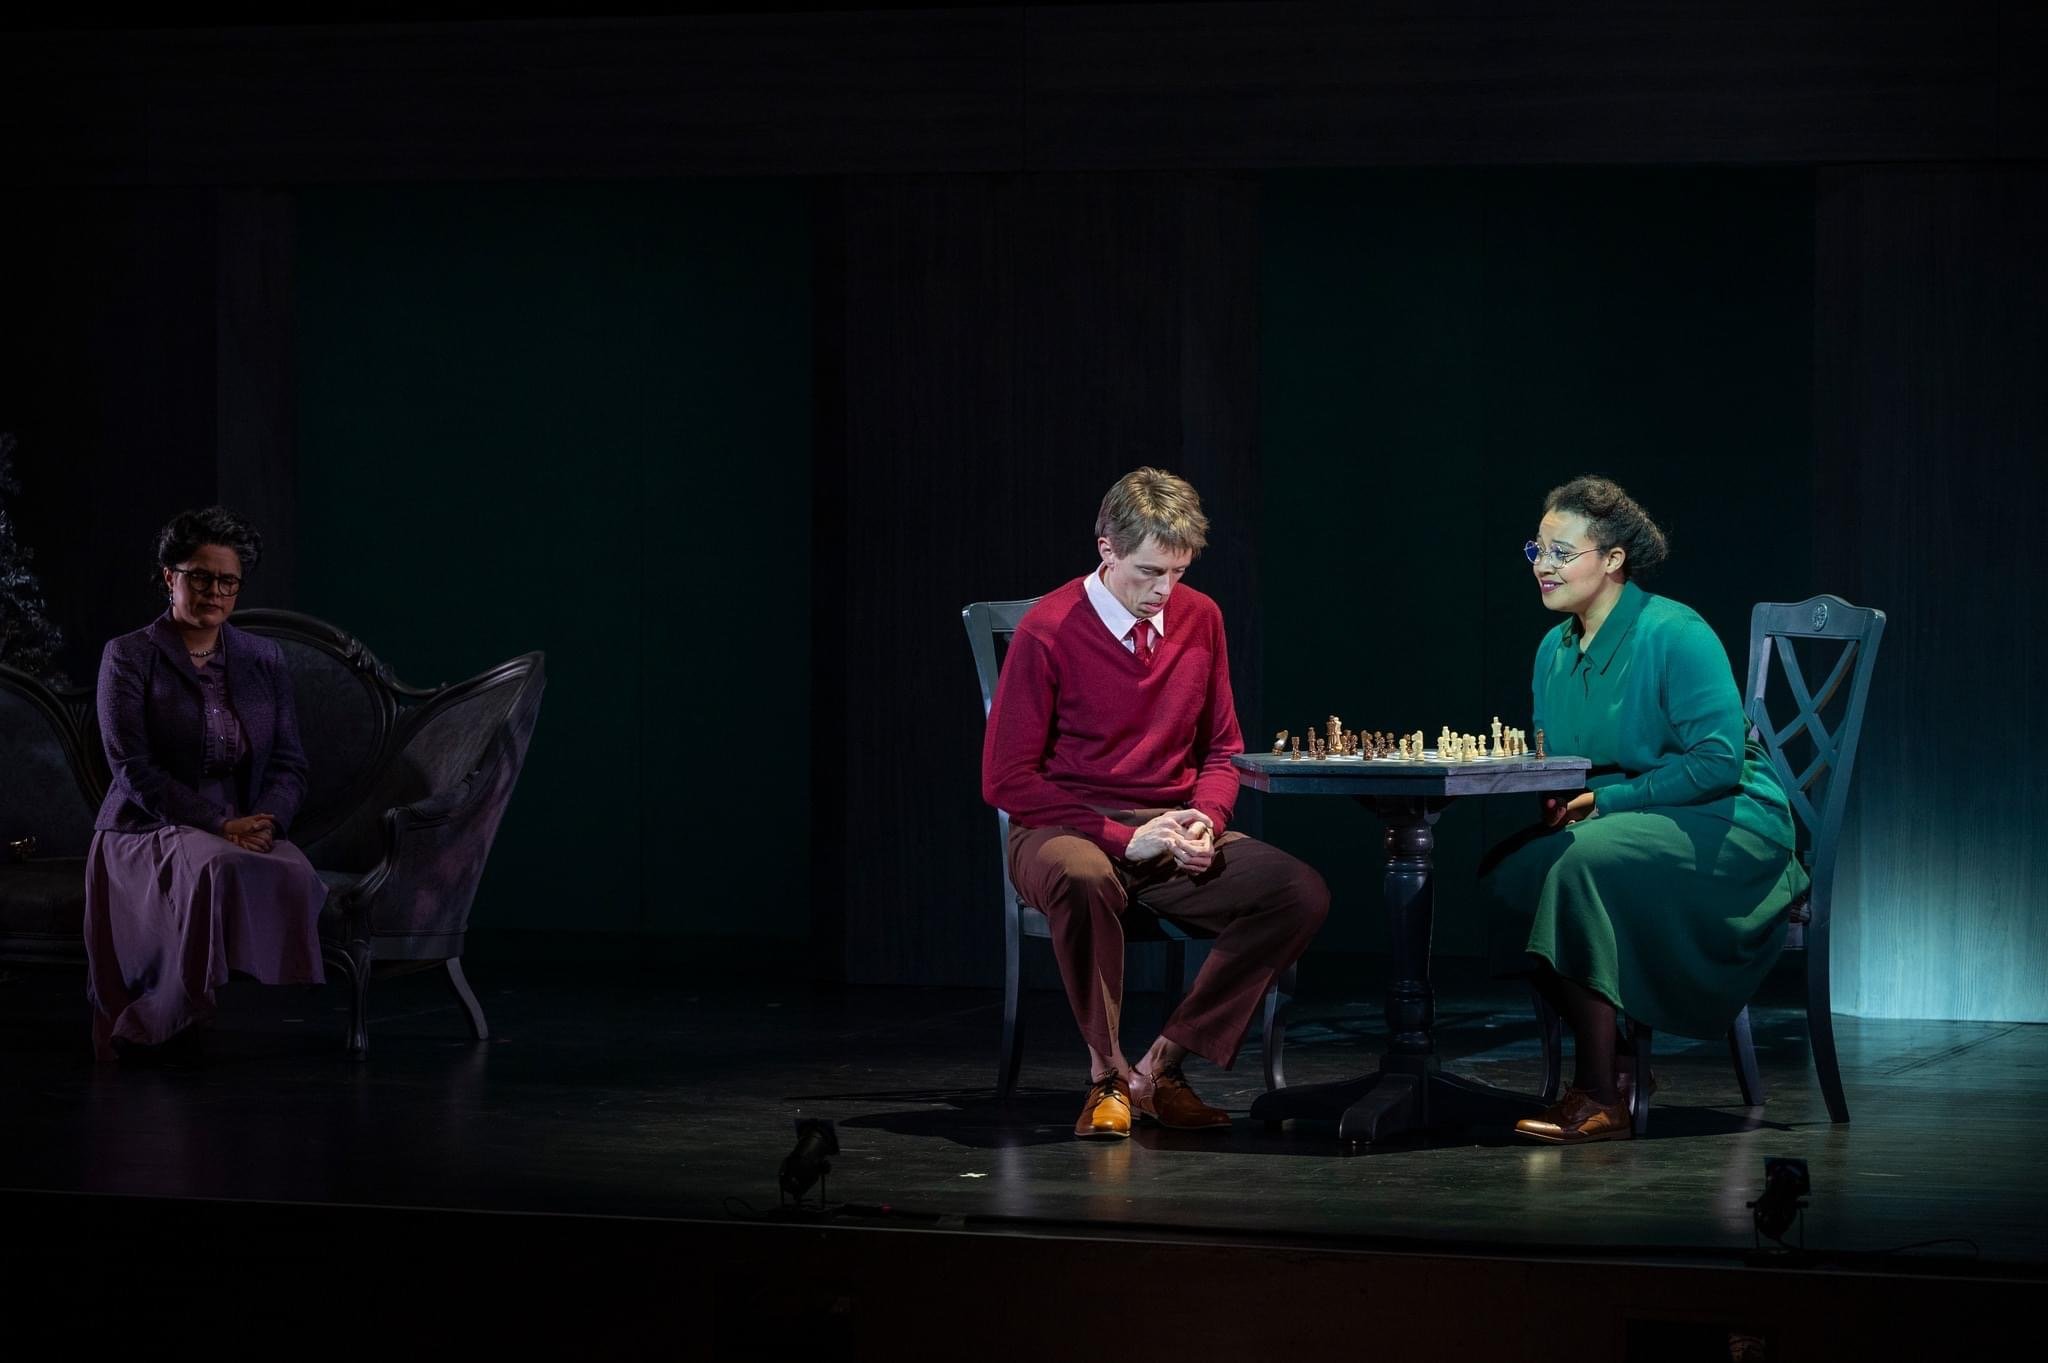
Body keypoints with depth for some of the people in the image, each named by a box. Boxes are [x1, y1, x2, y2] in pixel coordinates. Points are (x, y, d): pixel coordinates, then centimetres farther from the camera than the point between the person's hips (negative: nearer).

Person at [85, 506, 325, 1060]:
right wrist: (217, 826, -19)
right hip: (146, 833, -4)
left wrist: (265, 820, -13)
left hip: (248, 831, 4)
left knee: (295, 878, -32)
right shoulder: (128, 657, 0)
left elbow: (290, 762, 10)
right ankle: (201, 1026, -30)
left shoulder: (265, 661, 14)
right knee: (222, 870, -38)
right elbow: (133, 768, -9)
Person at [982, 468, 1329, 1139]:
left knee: (1301, 893, -21)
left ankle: (1161, 1068, -15)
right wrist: (1126, 839, -17)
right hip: (1070, 830, -5)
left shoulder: (1199, 618, 6)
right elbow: (1006, 779, -10)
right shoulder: (1049, 632, -10)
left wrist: (1207, 820, -8)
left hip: (1173, 833, 5)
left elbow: (1222, 750, 16)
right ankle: (1107, 1075, -19)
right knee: (1082, 880, -42)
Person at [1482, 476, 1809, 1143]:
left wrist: (1604, 801, -21)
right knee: (1509, 871, -19)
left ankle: (1599, 1098, -29)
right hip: (1615, 828, 8)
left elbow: (1719, 760, -19)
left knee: (1585, 860, -33)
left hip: (1724, 826, -8)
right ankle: (1617, 1065, -8)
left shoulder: (1676, 636, -14)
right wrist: (1552, 801, -9)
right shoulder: (1555, 649, 10)